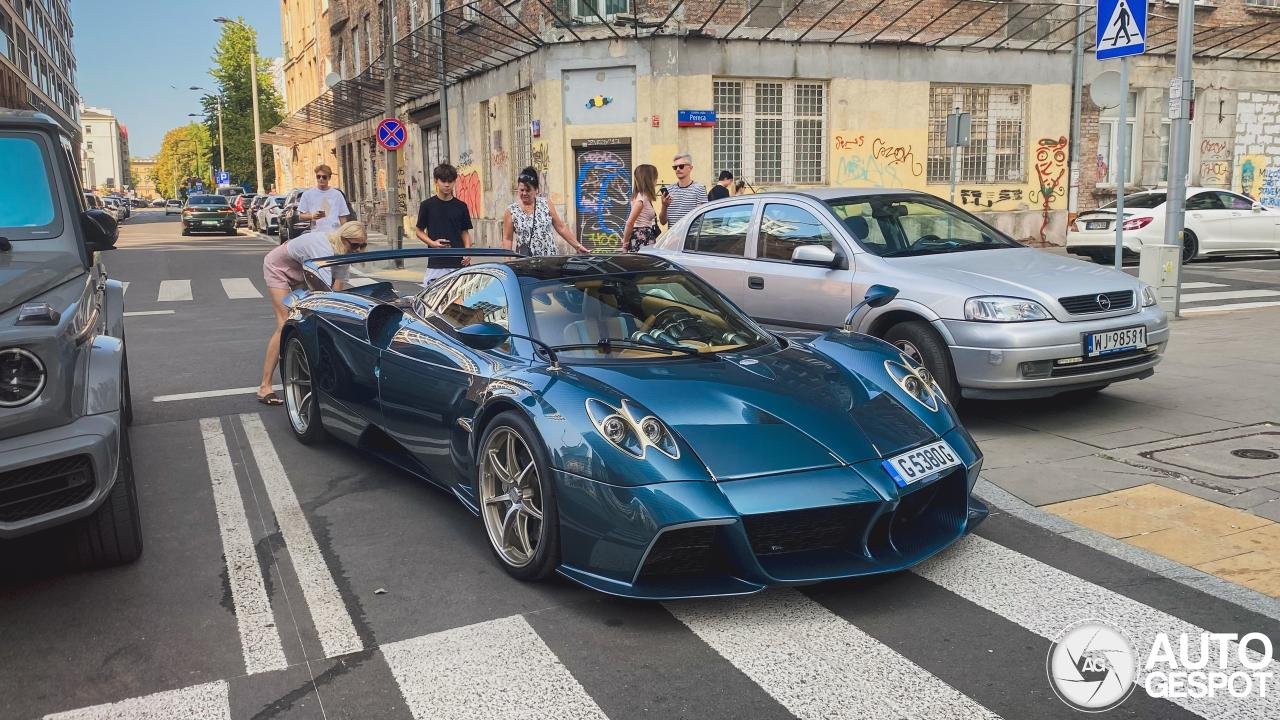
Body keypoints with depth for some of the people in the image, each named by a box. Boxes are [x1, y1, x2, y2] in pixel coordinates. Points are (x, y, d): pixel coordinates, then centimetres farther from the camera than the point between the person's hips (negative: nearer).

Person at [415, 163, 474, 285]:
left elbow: (465, 232, 13)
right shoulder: (427, 205, 3)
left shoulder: (461, 206, 8)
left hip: (458, 262, 2)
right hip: (435, 263, -2)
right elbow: (419, 231, 9)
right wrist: (432, 243, -9)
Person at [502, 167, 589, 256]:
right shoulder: (511, 211, 2)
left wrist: (578, 246, 6)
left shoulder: (545, 204, 5)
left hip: (550, 257, 1)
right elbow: (507, 239, 4)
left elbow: (561, 228, 8)